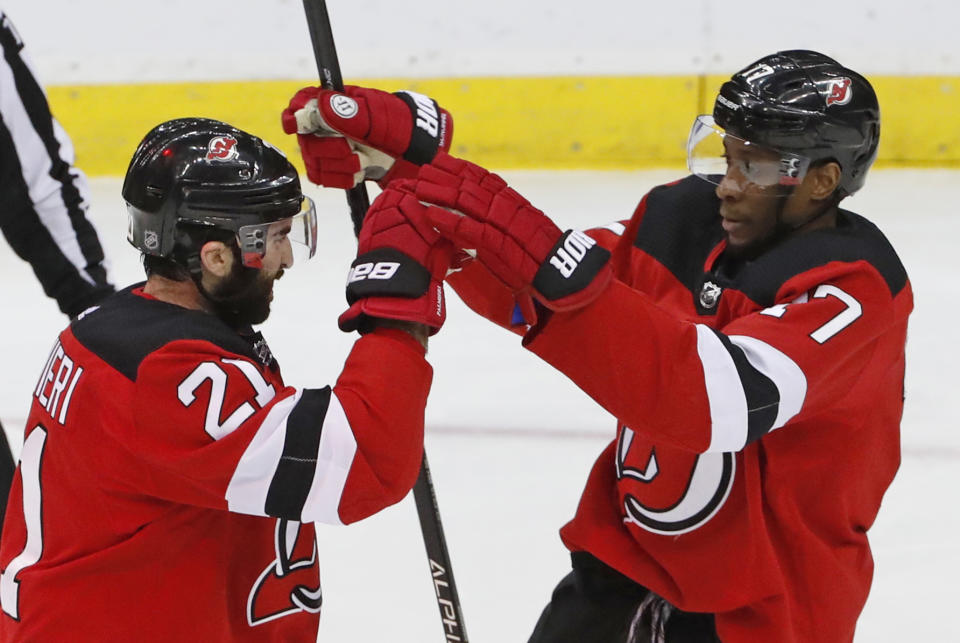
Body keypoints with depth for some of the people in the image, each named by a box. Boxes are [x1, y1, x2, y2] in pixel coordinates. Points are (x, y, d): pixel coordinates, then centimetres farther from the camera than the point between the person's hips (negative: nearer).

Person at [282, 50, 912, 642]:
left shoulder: (857, 285, -22)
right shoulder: (682, 215, -1)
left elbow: (721, 400, -39)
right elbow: (525, 294, 5)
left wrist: (549, 262, -47)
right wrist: (403, 166, -10)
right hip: (622, 566, 6)